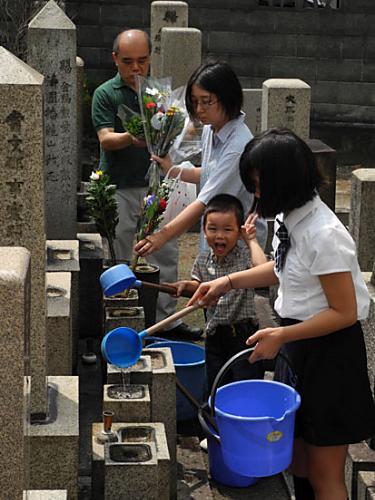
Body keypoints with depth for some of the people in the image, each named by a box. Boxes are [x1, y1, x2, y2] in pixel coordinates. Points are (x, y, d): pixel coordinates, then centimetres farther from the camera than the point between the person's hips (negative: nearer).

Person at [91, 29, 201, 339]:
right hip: (120, 188, -3)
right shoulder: (105, 94, -3)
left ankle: (167, 318, 18)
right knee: (120, 260, 4)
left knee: (167, 253, 7)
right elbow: (105, 139, -14)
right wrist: (132, 138, -34)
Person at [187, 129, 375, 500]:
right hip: (295, 346, 8)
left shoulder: (324, 235, -26)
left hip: (329, 351, -8)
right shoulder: (288, 216, 0)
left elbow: (345, 313, -22)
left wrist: (281, 335, -22)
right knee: (296, 462, 18)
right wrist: (229, 282, 12)